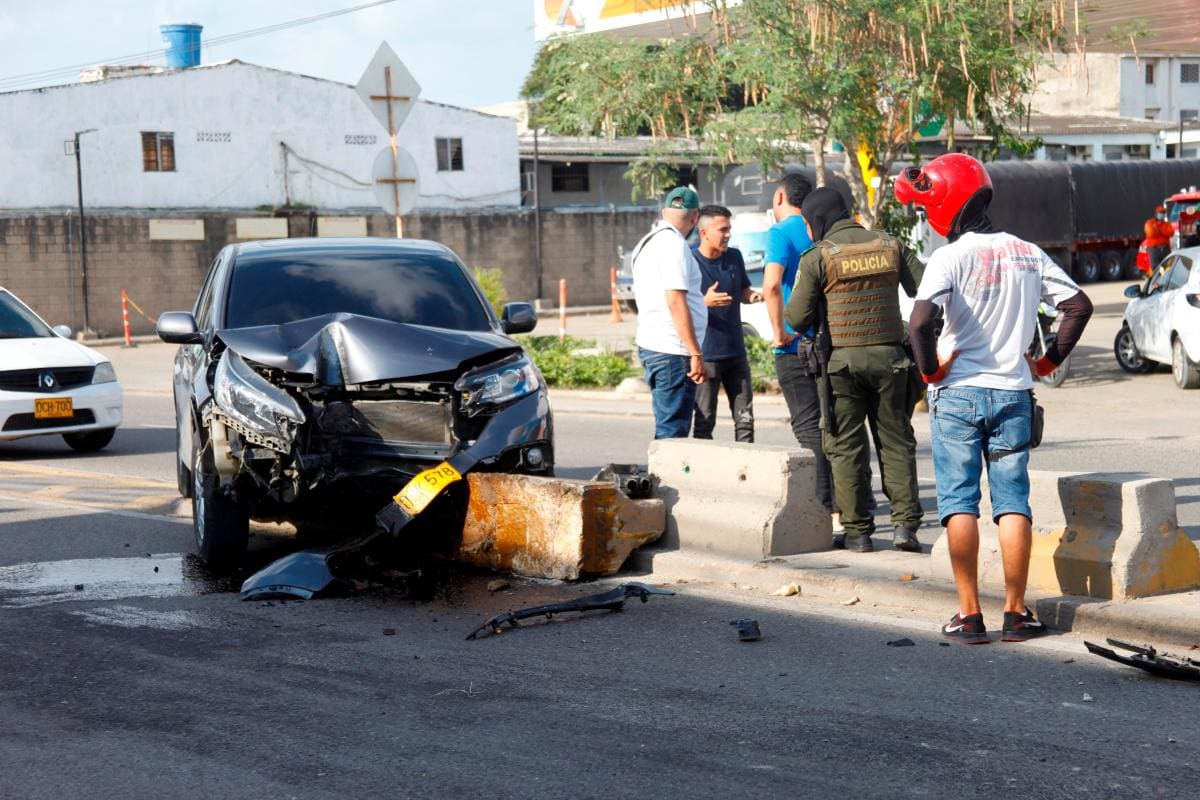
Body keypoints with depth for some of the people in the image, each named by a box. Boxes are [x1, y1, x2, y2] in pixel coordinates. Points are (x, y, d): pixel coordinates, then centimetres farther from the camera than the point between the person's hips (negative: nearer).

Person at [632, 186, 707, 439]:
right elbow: (676, 302, -19)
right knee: (672, 430, -10)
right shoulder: (674, 244, -12)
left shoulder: (647, 243, 19)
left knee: (668, 426, 13)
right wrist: (696, 354, -18)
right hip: (672, 351, -10)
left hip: (650, 345, 10)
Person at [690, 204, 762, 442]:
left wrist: (753, 296, -3)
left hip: (735, 351, 6)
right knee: (704, 420, -2)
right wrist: (705, 302, -26)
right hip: (705, 354, -6)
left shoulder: (734, 257, 7)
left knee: (745, 417, 8)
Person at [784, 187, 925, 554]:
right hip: (889, 357, 3)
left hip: (842, 360, -3)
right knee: (896, 441, 10)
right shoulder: (891, 246, 6)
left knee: (846, 446, 5)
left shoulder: (818, 257, -4)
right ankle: (904, 524, 2)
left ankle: (858, 531, 3)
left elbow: (797, 318, -6)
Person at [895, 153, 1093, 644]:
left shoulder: (951, 256, -11)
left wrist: (930, 369, -10)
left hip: (958, 393, -4)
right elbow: (1079, 305, 10)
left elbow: (920, 320, -24)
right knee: (1013, 502, 7)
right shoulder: (1027, 253, 6)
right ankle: (1016, 613, 7)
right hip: (1013, 393, 4)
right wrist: (1052, 359, 15)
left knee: (959, 503, 2)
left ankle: (969, 615, 1)